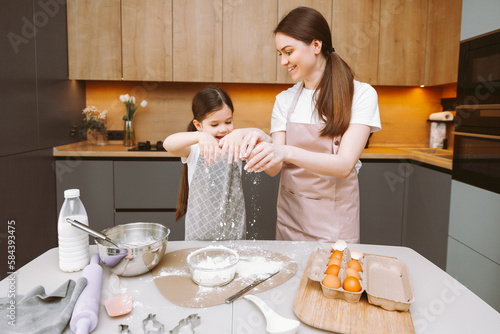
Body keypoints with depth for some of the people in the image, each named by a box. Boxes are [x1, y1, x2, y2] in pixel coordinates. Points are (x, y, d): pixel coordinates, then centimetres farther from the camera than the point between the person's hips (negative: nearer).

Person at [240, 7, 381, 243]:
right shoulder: (284, 100, 3)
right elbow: (275, 169, -3)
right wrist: (260, 150, -25)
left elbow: (345, 165, -19)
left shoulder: (360, 94, -8)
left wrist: (288, 152, -32)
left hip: (335, 221, -3)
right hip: (290, 216, 3)